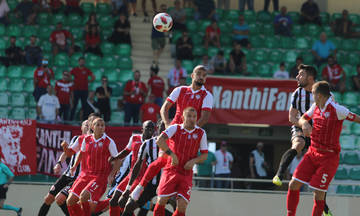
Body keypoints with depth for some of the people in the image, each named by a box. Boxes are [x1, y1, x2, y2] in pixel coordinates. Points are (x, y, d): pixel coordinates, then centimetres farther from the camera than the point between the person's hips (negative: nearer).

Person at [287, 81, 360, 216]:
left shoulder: (336, 109, -15)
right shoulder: (316, 107, 7)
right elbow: (301, 119, 19)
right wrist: (305, 124, -4)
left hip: (329, 156, -7)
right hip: (312, 153, 7)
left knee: (319, 195, -8)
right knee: (294, 185, 2)